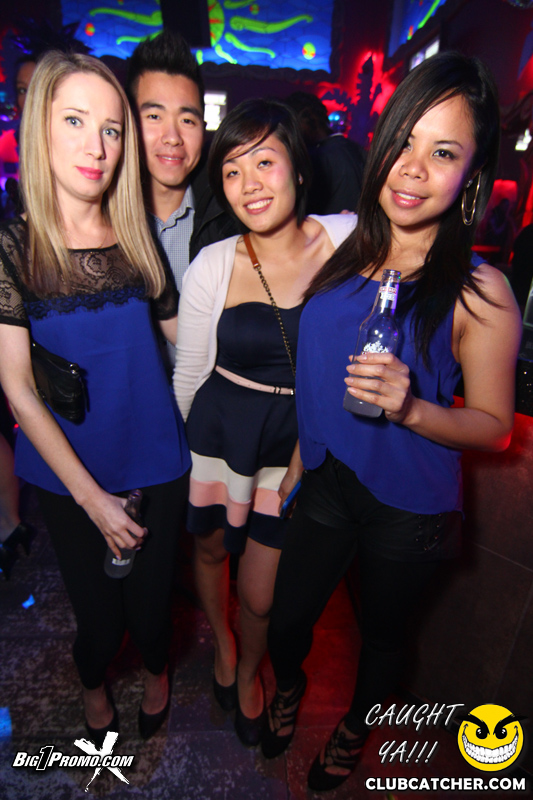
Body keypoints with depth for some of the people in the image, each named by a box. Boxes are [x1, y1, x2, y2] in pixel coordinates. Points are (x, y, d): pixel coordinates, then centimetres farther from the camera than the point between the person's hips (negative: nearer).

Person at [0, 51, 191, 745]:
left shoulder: (139, 240, -1)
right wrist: (92, 497, -12)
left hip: (155, 467, 2)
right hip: (70, 476, -1)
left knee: (150, 603, 14)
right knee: (99, 614, 15)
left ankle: (158, 668, 52)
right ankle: (93, 684, 52)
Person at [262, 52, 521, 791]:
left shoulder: (479, 294, -17)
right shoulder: (336, 251, -6)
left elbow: (494, 425, -11)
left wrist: (409, 406, -28)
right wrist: (302, 449, 0)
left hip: (409, 509, -3)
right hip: (326, 483, 3)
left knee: (382, 631, 24)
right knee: (285, 619, 21)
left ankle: (356, 724, 60)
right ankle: (289, 684, 60)